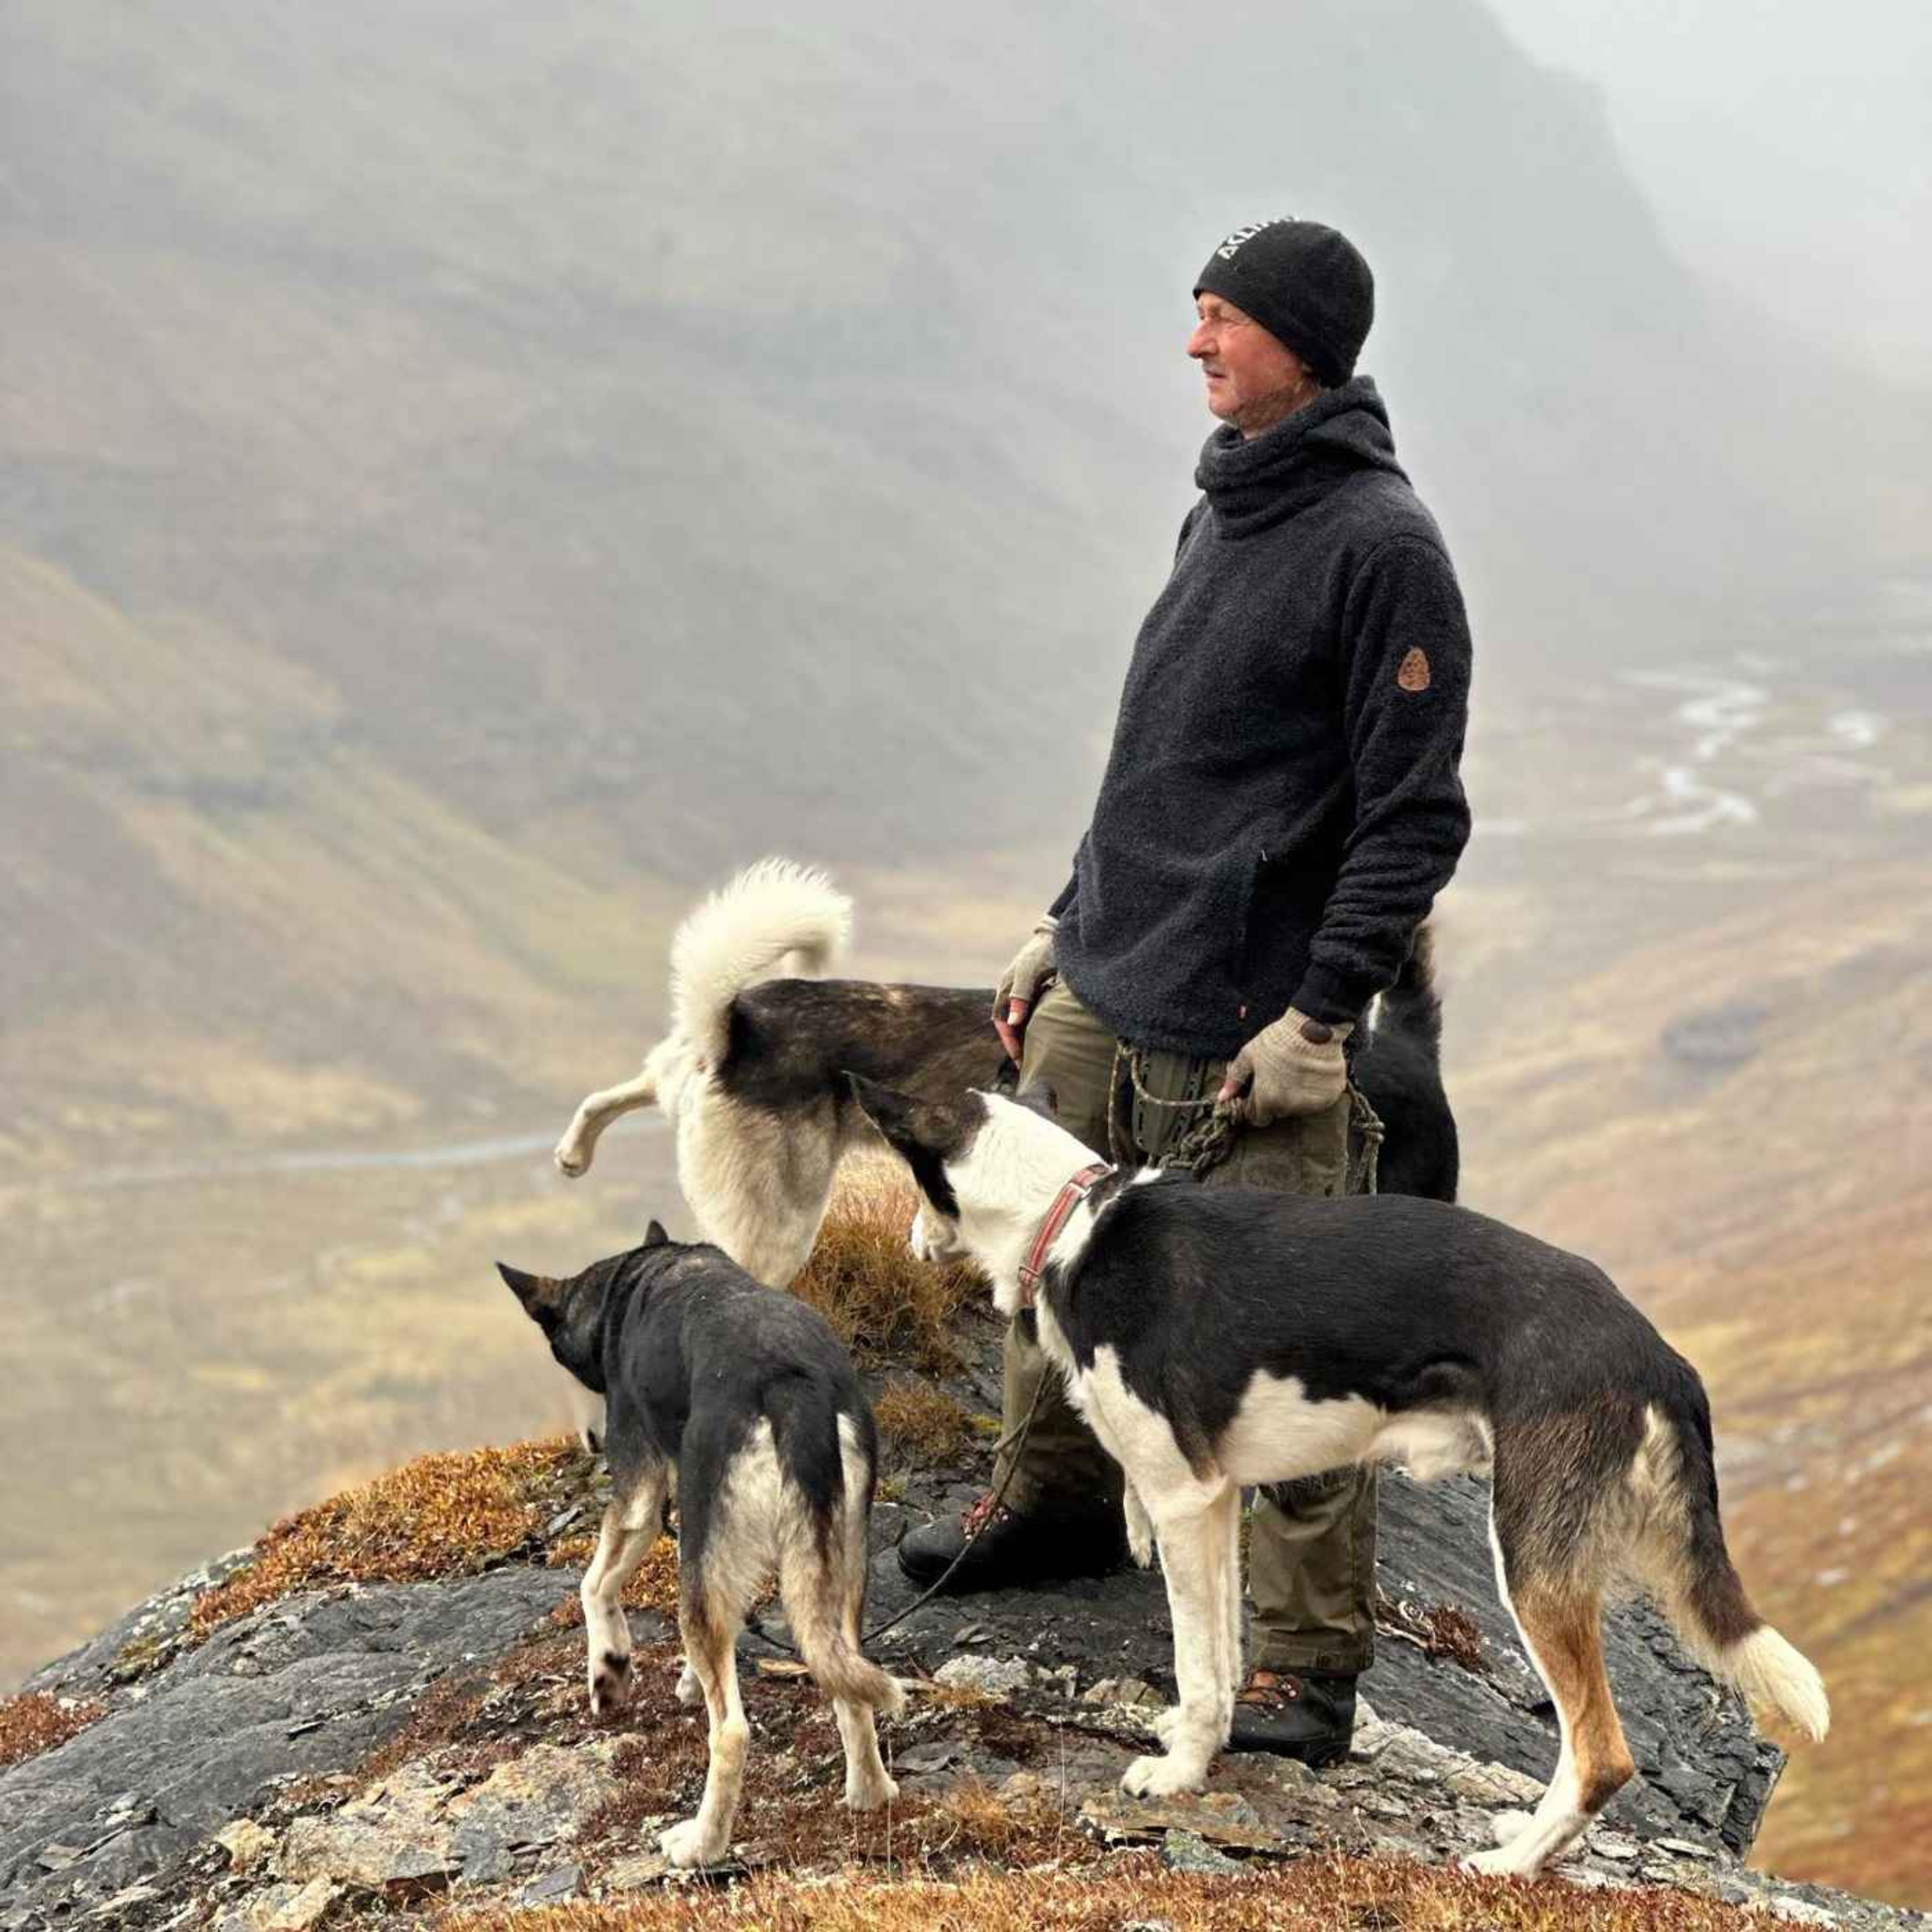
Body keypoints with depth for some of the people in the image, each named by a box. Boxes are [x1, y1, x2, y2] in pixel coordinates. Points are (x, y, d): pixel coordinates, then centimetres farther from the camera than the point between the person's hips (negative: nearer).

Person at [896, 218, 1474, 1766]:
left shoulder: (1382, 542, -14)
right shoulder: (1225, 508, 13)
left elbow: (1416, 815, -16)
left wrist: (1320, 1015, -19)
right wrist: (1069, 922, 21)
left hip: (1241, 1040, -9)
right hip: (1099, 996, 9)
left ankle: (1311, 1665, 1)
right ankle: (1060, 1500, 44)